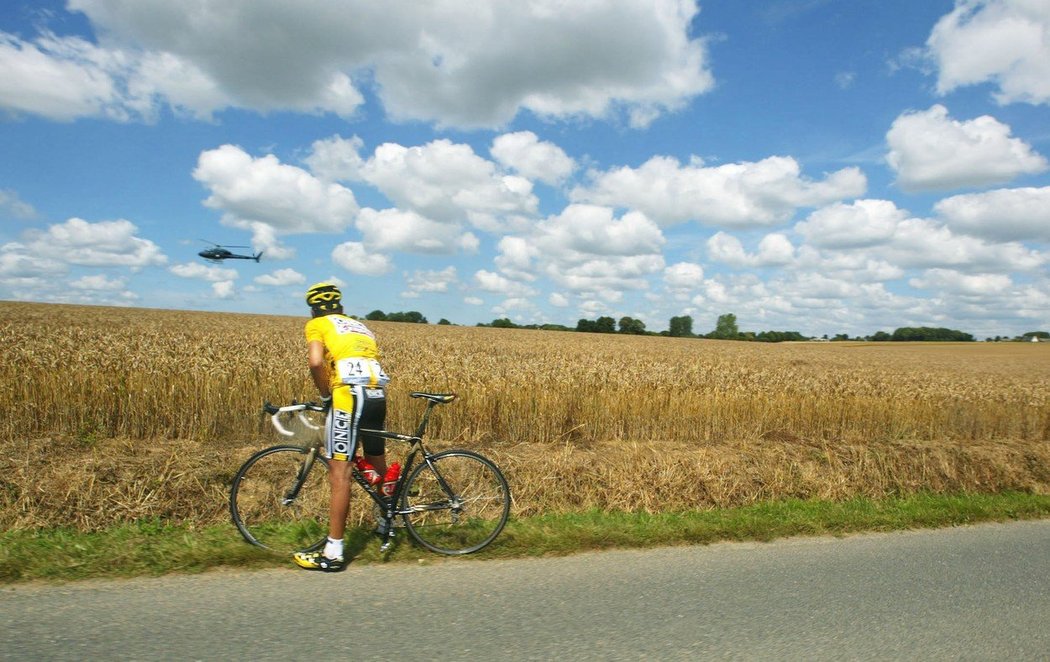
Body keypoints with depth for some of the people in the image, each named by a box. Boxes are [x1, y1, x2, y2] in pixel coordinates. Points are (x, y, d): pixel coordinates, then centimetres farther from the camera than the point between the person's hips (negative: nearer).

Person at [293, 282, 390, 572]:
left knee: (339, 473, -5)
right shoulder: (360, 325, 31)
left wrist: (325, 395, 6)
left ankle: (333, 553, -3)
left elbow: (315, 362, -8)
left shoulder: (316, 324, 12)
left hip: (349, 393, -7)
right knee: (377, 465, 24)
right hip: (378, 395, 7)